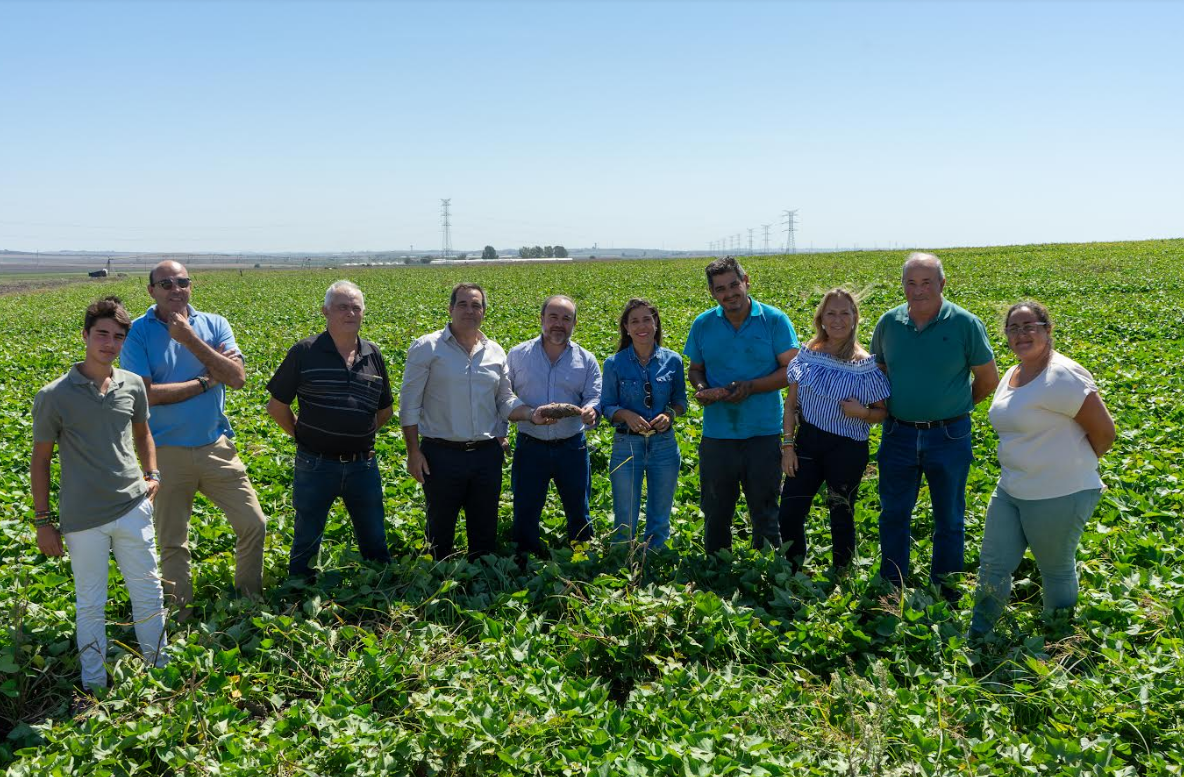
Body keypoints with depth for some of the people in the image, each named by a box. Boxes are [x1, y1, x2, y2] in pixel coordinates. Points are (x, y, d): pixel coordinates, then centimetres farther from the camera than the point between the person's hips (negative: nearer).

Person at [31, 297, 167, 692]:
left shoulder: (133, 386, 1)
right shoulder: (54, 396, -9)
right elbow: (41, 459, -1)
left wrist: (152, 475, 3)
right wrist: (43, 521, -1)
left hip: (133, 507, 3)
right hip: (83, 519, -3)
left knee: (149, 593, 13)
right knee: (90, 605, 10)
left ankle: (159, 668, 32)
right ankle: (94, 686, 27)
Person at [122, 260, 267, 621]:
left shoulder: (213, 324, 2)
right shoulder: (138, 332, -5)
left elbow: (238, 378, -11)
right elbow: (145, 394, -15)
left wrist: (190, 339, -16)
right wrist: (206, 380, -11)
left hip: (216, 447, 2)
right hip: (167, 453, -2)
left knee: (254, 524, 4)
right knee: (173, 543, 10)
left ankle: (250, 599, 27)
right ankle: (181, 617, 28)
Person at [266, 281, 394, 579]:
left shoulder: (373, 355, 5)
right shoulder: (305, 352, -5)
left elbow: (385, 411, 16)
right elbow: (277, 405, 1)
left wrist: (360, 435, 8)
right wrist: (302, 436, 2)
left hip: (363, 464, 3)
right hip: (316, 465, -3)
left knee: (374, 543, 14)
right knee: (306, 543, 11)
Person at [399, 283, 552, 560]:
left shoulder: (495, 352, 8)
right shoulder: (427, 348, -5)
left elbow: (505, 401, 12)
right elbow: (409, 404, -4)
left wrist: (531, 414, -8)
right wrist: (413, 451, -9)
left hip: (487, 455, 4)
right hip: (441, 456, -3)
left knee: (485, 529, 14)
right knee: (440, 528, 11)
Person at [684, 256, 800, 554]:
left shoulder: (774, 321, -5)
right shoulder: (703, 325, 4)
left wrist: (751, 387, -18)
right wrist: (701, 388, -10)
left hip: (764, 432, -2)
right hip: (716, 432, 3)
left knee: (764, 510, 9)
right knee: (715, 511, 13)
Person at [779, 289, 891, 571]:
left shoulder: (864, 364, -8)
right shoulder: (809, 354, 1)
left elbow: (884, 411, 0)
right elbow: (791, 403, 5)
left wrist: (862, 412, -21)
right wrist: (788, 445, 0)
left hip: (847, 449, -3)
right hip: (807, 442, 3)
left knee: (841, 517, 11)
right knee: (789, 515, 4)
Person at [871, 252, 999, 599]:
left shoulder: (965, 324, -10)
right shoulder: (889, 322, -1)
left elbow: (988, 379, 1)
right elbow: (877, 369, 16)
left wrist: (954, 407, 7)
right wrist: (893, 404, 6)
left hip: (948, 436, -3)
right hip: (898, 435, 3)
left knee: (949, 520, 11)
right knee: (893, 515, 13)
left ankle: (946, 596, 25)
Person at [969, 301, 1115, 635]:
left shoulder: (1062, 376, -19)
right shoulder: (1011, 376, 7)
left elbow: (1104, 432, -16)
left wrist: (1073, 464, -1)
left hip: (1059, 496, -8)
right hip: (1010, 491, 8)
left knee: (1057, 572, 11)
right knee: (992, 567, 10)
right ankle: (976, 637, 24)